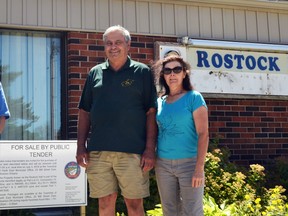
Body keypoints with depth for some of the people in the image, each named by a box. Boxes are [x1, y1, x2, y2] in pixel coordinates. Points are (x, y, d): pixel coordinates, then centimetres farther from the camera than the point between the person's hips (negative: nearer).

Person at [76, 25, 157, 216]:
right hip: (98, 152, 3)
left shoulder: (142, 72, 3)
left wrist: (150, 149, -8)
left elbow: (151, 112, -1)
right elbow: (85, 112, 13)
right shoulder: (95, 73, 13)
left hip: (132, 152, -3)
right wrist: (81, 146, 5)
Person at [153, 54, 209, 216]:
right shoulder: (160, 102, 9)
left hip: (189, 163, -4)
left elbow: (203, 134, -11)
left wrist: (199, 167, -18)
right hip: (163, 164, 5)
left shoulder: (194, 98, -5)